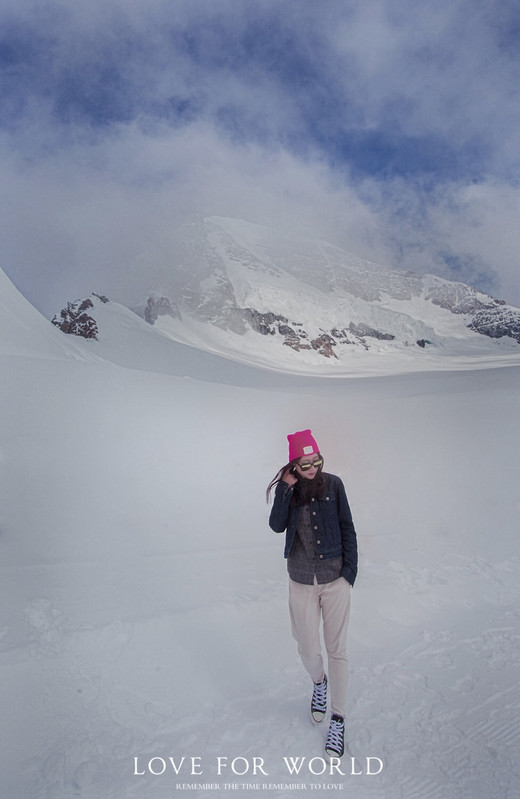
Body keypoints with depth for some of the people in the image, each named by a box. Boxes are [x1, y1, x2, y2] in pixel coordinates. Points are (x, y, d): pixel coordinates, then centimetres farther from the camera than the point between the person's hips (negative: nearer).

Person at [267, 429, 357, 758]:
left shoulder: (333, 484, -8)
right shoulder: (287, 488, -4)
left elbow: (347, 528, -2)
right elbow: (276, 526, -16)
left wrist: (350, 571, -4)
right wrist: (285, 488, -24)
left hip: (335, 579, -1)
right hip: (301, 582, 1)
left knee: (337, 650, 7)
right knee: (307, 648, 14)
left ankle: (338, 720, 26)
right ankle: (319, 683, 48)